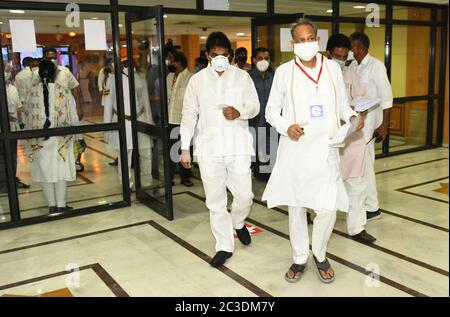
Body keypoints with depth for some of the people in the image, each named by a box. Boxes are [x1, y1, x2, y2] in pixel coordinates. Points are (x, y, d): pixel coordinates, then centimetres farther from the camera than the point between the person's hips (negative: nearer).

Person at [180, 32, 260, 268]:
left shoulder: (242, 76, 4)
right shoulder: (197, 80, 6)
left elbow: (254, 106, 5)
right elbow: (189, 115, 6)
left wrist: (239, 112, -19)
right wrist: (185, 148, 2)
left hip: (238, 146, 0)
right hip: (208, 148, 1)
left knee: (244, 195, 0)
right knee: (215, 201, 5)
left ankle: (238, 222, 35)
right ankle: (224, 246, 19)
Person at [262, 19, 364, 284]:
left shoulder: (333, 68, 7)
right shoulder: (284, 71, 2)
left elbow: (342, 103, 16)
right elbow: (271, 111, 5)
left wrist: (352, 116, -5)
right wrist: (286, 127, -14)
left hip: (325, 149, 1)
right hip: (295, 149, 0)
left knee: (328, 209, -5)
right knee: (296, 207, 9)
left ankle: (320, 255, 24)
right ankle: (300, 259, 29)